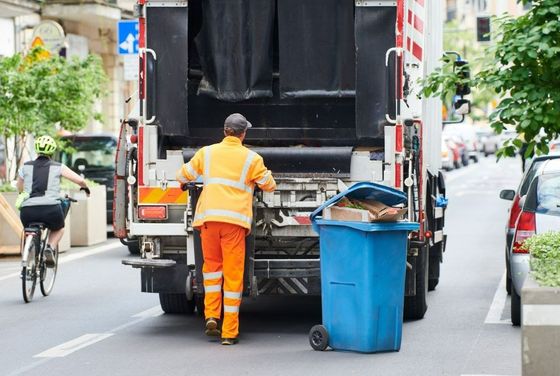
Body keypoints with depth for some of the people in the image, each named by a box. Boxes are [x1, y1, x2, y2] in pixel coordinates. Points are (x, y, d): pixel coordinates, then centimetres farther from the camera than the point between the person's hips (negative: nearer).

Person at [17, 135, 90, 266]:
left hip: (27, 211, 2)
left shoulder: (25, 167, 15)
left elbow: (19, 189, 30)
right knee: (59, 229, 29)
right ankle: (50, 248, 3)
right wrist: (85, 188, 31)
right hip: (51, 209, -2)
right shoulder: (58, 167, 10)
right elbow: (80, 180, 8)